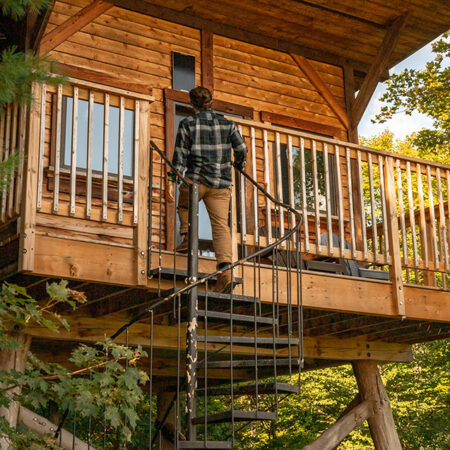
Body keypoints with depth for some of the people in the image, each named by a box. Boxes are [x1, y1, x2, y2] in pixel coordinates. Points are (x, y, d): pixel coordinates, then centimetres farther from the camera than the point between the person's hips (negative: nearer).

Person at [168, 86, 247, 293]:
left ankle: (187, 237, 6)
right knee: (221, 224, -2)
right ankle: (225, 270, -16)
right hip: (221, 183, 2)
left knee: (184, 206, 29)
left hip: (196, 179, -2)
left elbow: (180, 154, -4)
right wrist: (239, 165, 26)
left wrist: (172, 179, -3)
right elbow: (241, 149, 6)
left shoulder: (187, 124, 1)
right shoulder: (227, 123, 8)